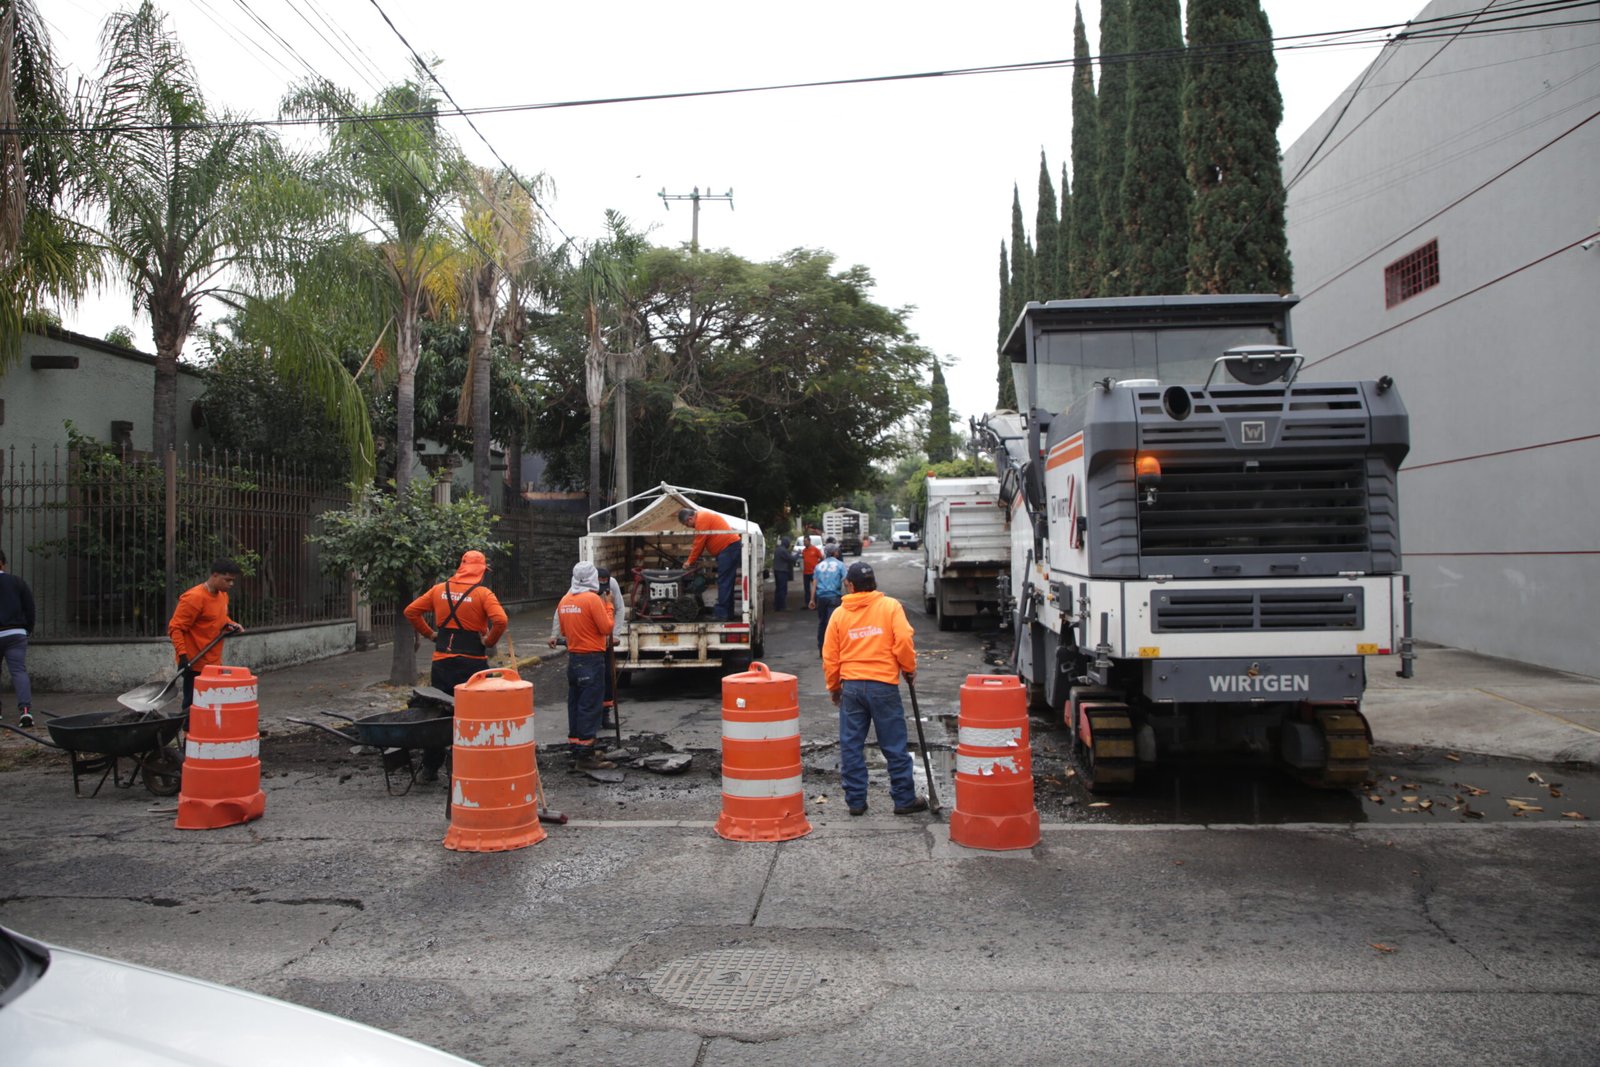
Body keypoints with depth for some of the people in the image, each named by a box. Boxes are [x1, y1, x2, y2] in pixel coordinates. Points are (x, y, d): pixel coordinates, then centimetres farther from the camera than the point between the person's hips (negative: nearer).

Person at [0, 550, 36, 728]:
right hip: (16, 633, 1)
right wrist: (28, 629, 16)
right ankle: (25, 708, -20)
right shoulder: (17, 582, 5)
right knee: (19, 671, -4)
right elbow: (29, 606, 7)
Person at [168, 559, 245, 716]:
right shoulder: (194, 597, -18)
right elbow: (175, 628, -17)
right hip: (195, 664, -8)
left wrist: (230, 625, 3)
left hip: (213, 662, 8)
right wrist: (182, 655, -26)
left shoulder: (222, 595, 7)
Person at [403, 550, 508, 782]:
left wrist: (430, 634, 12)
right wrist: (489, 641, -8)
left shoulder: (440, 590, 6)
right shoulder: (483, 593, -9)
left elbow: (411, 611, 10)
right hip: (472, 662, -4)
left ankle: (430, 768, 19)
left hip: (441, 662, 4)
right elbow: (501, 621, -23)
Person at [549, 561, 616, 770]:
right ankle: (585, 756, -5)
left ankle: (575, 748, 23)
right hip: (592, 659, -8)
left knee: (575, 704, 15)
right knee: (590, 706, -5)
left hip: (573, 657, 8)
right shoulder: (593, 599, -15)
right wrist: (608, 607, -1)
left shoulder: (564, 600, 7)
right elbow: (606, 628, -13)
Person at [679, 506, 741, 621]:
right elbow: (701, 542, 22)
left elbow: (699, 543, -12)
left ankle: (721, 613, -11)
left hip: (728, 547, -10)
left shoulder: (702, 519, -13)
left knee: (723, 582, -10)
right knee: (726, 582, 12)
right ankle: (727, 612, 15)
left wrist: (690, 562, -3)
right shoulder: (703, 517, 18)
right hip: (730, 547, 10)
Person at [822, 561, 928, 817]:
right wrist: (909, 669, 6)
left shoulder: (839, 614, 4)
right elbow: (904, 640, -11)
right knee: (894, 746, 6)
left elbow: (829, 656, 6)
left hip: (851, 686, 2)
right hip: (884, 685, -2)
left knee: (851, 746, 9)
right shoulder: (890, 606, -2)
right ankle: (905, 799, 13)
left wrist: (834, 687, 19)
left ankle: (855, 800, 13)